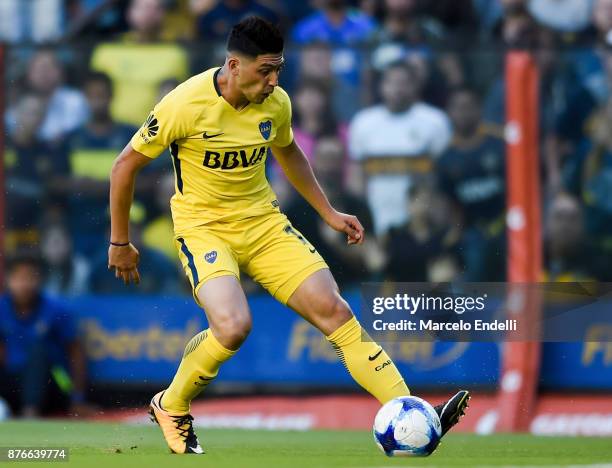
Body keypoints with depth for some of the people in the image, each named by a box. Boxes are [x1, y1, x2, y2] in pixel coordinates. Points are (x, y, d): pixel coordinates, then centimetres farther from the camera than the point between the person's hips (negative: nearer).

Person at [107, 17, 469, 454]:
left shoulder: (276, 103, -3)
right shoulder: (187, 104, -19)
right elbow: (126, 164, -8)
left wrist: (329, 213, 17)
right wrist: (120, 243, -3)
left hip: (264, 222, 5)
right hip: (204, 227, -5)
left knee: (335, 310, -10)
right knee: (233, 325, -29)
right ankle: (171, 407, -1)